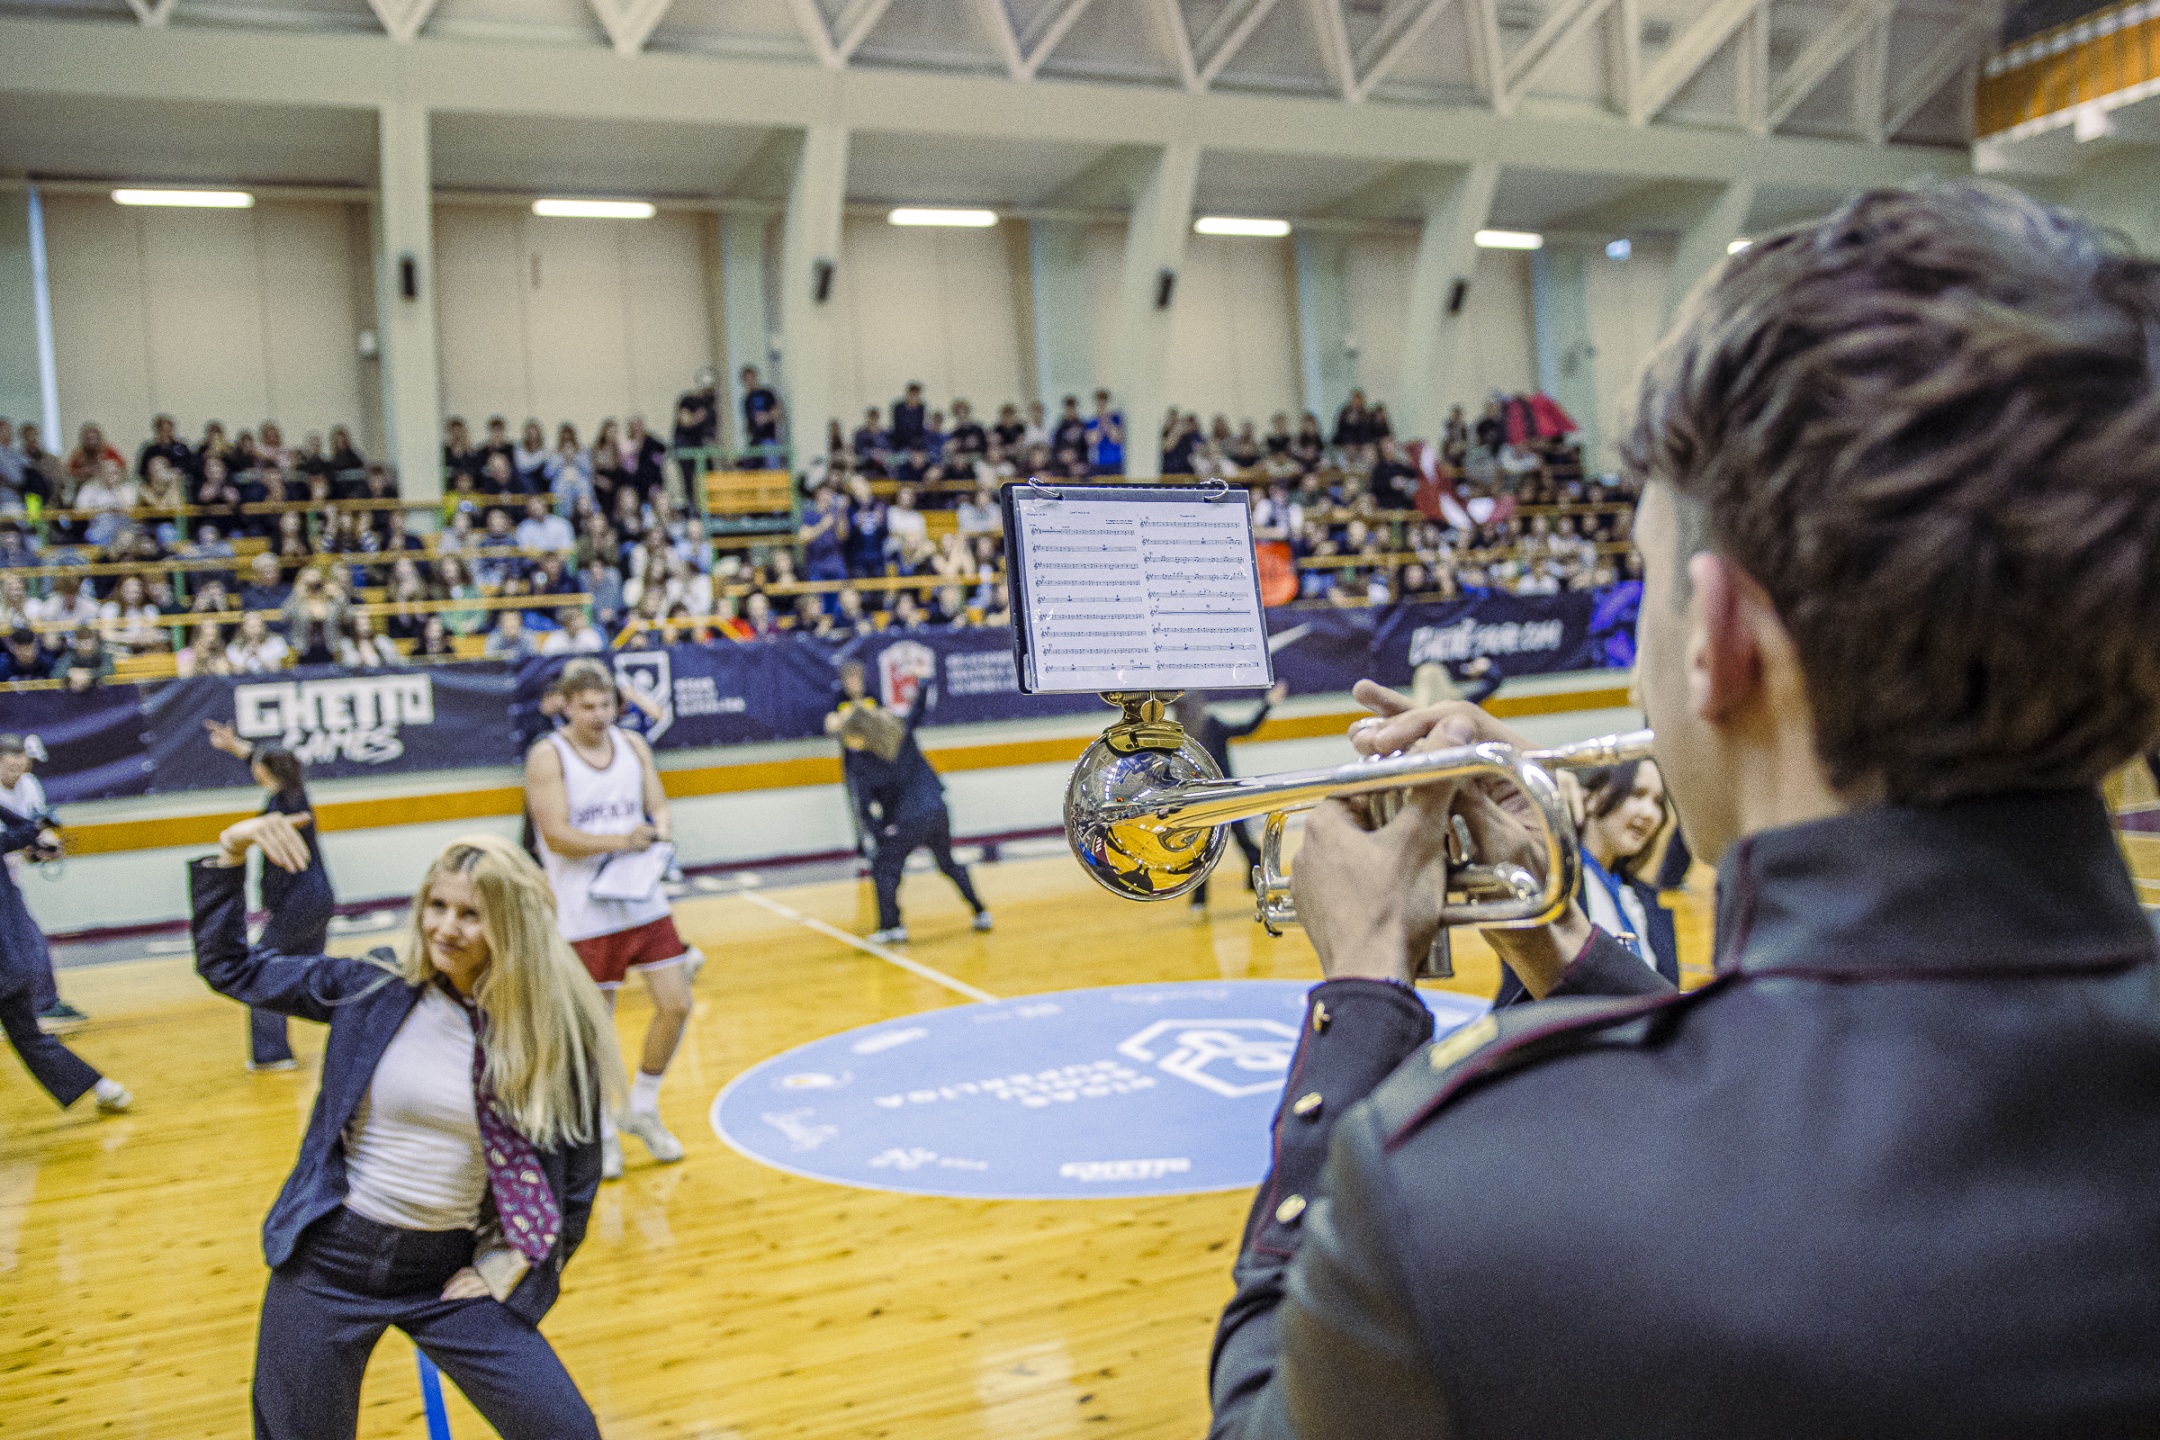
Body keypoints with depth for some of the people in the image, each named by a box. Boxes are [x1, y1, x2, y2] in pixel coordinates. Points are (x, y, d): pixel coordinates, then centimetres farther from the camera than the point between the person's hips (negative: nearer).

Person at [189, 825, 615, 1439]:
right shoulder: (374, 987, -7)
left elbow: (575, 1168, 0)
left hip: (450, 1274, 0)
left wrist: (510, 1268, -1)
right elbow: (227, 966, 3)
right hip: (331, 1259, 1)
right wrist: (231, 851, -8)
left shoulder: (554, 1029, -10)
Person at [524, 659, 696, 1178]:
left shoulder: (633, 745, 6)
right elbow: (557, 835, -17)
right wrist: (620, 841, -28)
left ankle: (642, 1110, 24)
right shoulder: (547, 756, -10)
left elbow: (658, 806, 8)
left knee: (675, 1005, 3)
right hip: (586, 915, -5)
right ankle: (600, 1131, 23)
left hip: (645, 903, 5)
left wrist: (659, 829, -15)